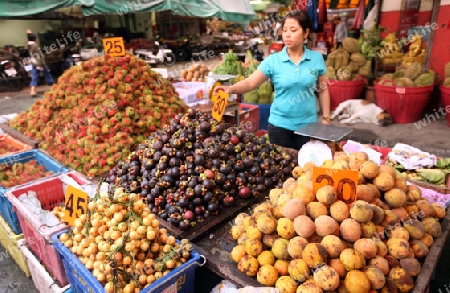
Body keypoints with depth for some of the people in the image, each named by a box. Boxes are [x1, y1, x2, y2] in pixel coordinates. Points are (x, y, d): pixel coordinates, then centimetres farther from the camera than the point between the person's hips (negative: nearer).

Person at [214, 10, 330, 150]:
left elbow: (323, 90, 6)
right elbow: (250, 82, -15)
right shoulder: (273, 60, -7)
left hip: (308, 124, 1)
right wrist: (231, 89, -34)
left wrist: (326, 118, 5)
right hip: (280, 124, -1)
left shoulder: (316, 58, -2)